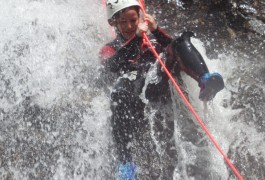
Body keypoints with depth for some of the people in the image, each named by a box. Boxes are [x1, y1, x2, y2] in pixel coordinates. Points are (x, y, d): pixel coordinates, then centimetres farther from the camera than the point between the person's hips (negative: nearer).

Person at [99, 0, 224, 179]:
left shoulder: (152, 39, 27)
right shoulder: (109, 49, 21)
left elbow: (175, 50, 8)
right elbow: (112, 66, -5)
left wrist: (156, 30, -3)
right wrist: (135, 37, -8)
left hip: (163, 91, 2)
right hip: (137, 106, -1)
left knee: (181, 42, -11)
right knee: (120, 92, -37)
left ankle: (205, 81, -35)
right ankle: (126, 163, -32)